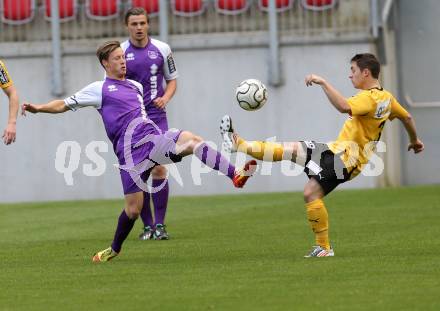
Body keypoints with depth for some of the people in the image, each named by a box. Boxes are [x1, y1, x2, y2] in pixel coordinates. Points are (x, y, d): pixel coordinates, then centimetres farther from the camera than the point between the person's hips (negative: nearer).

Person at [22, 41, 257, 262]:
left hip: (154, 140, 5)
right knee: (133, 209, -5)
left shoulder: (135, 86, 24)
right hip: (131, 151, -4)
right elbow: (64, 105, 4)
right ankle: (114, 249, 19)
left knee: (192, 141, -24)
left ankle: (235, 174, -33)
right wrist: (39, 108, -6)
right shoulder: (99, 89, 7)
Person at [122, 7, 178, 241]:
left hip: (156, 117, 0)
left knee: (158, 169, -9)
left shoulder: (162, 49, 3)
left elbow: (172, 80, 12)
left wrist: (166, 97, -7)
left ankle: (160, 224, -3)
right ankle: (147, 225, 9)